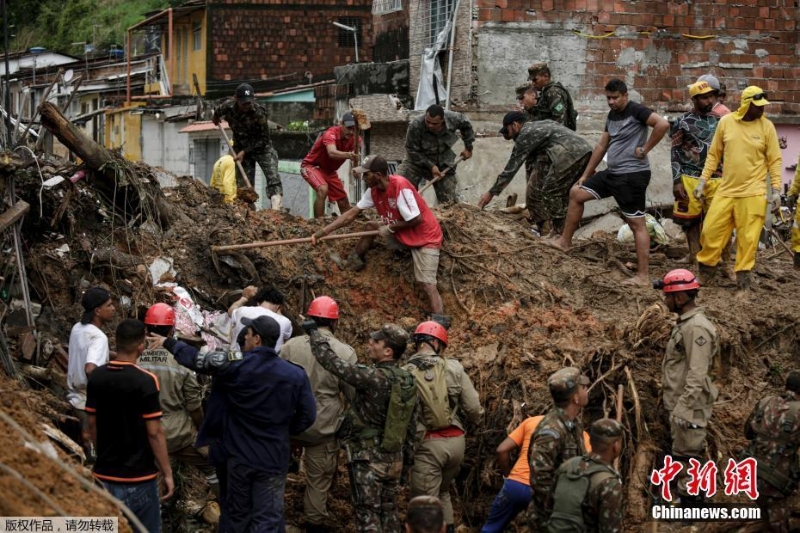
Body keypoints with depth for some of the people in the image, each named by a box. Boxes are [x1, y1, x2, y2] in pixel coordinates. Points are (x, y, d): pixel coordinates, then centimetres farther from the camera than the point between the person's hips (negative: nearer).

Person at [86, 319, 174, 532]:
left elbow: (92, 424, 8)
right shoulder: (145, 381, -17)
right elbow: (154, 433, -16)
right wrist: (167, 473, -7)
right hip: (138, 475, -5)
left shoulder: (96, 377, 0)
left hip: (105, 473, 5)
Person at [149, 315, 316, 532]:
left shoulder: (236, 364, -11)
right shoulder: (295, 375, -7)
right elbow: (308, 416, -2)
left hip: (239, 455, 1)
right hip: (273, 459, -1)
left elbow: (196, 360, 1)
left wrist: (168, 343, 16)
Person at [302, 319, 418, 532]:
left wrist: (314, 332, -8)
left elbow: (333, 362, -20)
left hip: (368, 457, -7)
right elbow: (411, 424, 10)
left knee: (368, 514, -2)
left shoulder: (374, 378, -21)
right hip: (394, 458, 7)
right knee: (389, 511, 15)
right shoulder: (409, 382, 3)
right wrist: (408, 457, 20)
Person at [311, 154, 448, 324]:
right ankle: (353, 262, 15)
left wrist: (390, 227, -14)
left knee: (427, 283, -21)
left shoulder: (400, 187, -27)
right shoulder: (374, 191, -3)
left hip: (425, 238, -8)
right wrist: (322, 232, -3)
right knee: (370, 227, 6)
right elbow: (351, 214, 0)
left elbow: (417, 219, -26)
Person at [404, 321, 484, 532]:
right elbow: (473, 408, 0)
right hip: (456, 440, 3)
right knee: (442, 491, 27)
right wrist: (476, 419, 23)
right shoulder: (453, 368, -1)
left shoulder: (405, 374, -6)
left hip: (427, 443, -3)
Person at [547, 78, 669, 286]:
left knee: (637, 223, -6)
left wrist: (644, 149, -20)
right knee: (576, 193, 12)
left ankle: (642, 276, -5)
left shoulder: (636, 111, -13)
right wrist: (585, 175, 19)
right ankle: (565, 241, 22)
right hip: (613, 173, 9)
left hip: (632, 175, -9)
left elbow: (663, 124, -27)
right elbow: (602, 146, 20)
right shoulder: (612, 115, 13)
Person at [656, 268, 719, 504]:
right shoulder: (685, 323, 11)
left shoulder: (696, 328, -22)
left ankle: (687, 500, 5)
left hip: (690, 405, -10)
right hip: (679, 402, 10)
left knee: (685, 452, -2)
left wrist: (683, 408, -28)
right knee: (682, 451, 18)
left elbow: (697, 374, -26)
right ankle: (683, 492, 28)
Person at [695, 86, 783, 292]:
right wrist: (703, 179, 5)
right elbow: (714, 153, 9)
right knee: (711, 231, 3)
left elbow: (775, 160, 0)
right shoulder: (726, 122, 2)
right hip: (726, 190, 2)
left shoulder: (766, 126, -2)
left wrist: (776, 189, -5)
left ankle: (743, 278, 11)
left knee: (748, 238, -1)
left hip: (753, 193, -2)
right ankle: (705, 272, 20)